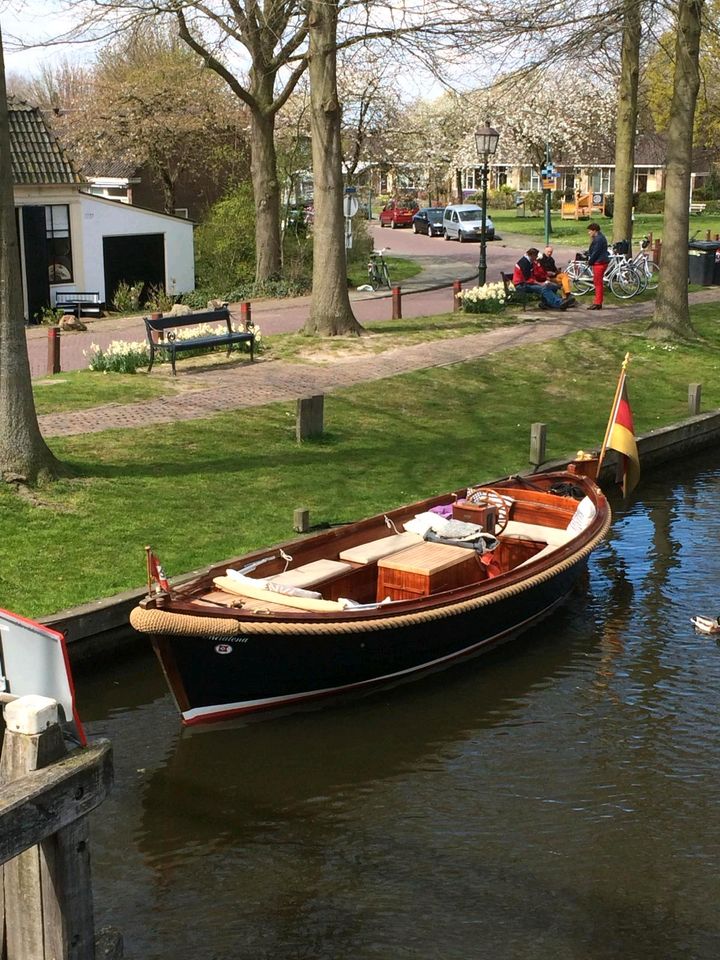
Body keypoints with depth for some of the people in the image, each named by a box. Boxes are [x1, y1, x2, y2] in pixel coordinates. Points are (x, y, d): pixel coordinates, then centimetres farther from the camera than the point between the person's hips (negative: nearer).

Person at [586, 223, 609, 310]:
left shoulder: (599, 239, -16)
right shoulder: (598, 238, 17)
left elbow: (595, 253, -18)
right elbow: (593, 250, 18)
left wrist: (590, 262, -8)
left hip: (599, 263, -11)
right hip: (599, 263, 11)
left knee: (598, 283, -8)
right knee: (597, 283, 15)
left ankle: (598, 304, -6)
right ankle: (597, 302, 22)